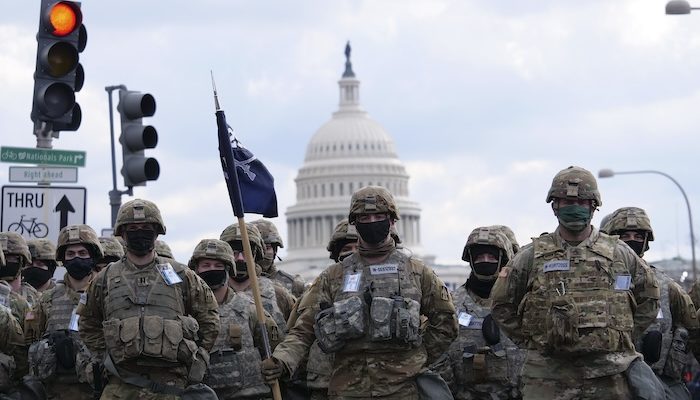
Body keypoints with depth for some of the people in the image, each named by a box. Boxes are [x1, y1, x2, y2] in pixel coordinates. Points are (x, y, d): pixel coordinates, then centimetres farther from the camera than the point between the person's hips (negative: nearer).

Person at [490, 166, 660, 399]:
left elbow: (648, 301, 19)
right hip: (548, 377, -1)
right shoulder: (531, 256, 6)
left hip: (609, 377, 1)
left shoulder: (620, 253, 9)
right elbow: (502, 305, 13)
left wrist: (622, 337, 10)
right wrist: (530, 341, 6)